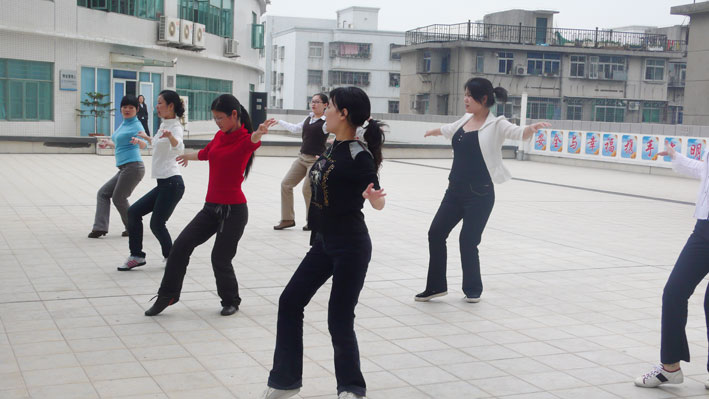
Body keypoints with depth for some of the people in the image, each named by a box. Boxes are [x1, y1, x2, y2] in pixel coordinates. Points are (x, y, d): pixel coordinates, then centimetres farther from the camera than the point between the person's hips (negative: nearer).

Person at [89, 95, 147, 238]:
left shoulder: (136, 125, -8)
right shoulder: (123, 125, 19)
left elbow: (144, 145, -27)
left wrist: (138, 141, -47)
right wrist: (108, 143, 40)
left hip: (133, 166, -10)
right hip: (123, 168, 10)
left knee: (118, 198, -5)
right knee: (103, 193, 6)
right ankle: (100, 227, -1)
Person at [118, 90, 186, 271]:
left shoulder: (175, 126, -12)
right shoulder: (164, 125, 16)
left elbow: (179, 147, -36)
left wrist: (170, 136, -56)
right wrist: (147, 138, 47)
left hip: (172, 183, -9)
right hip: (163, 183, 9)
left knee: (157, 224, -6)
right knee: (134, 212, 6)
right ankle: (136, 256, 11)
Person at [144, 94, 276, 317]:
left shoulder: (244, 139, -11)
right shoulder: (219, 136, 9)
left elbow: (253, 140, -37)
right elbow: (204, 154, 30)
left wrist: (258, 133, -61)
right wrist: (187, 156, 50)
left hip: (234, 210, -7)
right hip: (211, 207, 7)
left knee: (220, 259, -2)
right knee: (182, 245, 1)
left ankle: (231, 302, 22)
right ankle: (167, 295, 13)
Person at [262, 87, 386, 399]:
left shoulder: (358, 155, -18)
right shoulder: (333, 147, 5)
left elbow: (378, 203, -18)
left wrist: (374, 195, -35)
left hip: (351, 247, -9)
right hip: (324, 243, 9)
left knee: (339, 321, -2)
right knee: (290, 303, 10)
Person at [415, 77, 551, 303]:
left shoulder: (495, 124, -10)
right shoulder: (466, 120, 9)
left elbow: (518, 133, -27)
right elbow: (448, 130, 31)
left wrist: (533, 128, -50)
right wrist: (432, 132, 51)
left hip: (479, 194, -7)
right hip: (455, 190, 7)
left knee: (468, 241, 0)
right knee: (436, 233, 7)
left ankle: (473, 289, 23)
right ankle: (436, 286, 21)